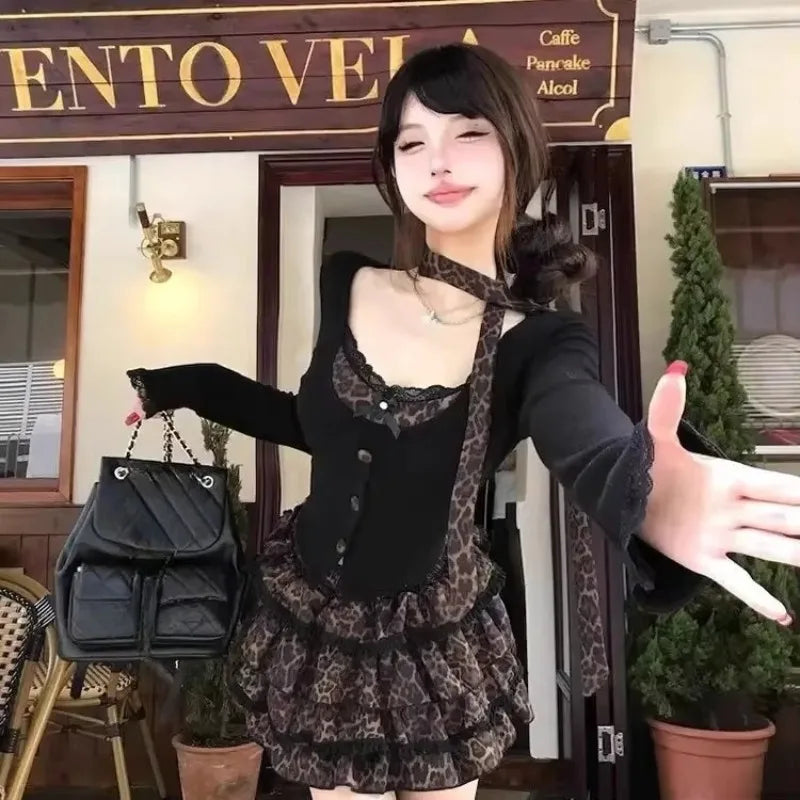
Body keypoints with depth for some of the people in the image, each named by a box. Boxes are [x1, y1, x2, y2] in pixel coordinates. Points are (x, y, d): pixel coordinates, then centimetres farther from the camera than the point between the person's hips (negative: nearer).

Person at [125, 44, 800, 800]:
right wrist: (189, 386, 3)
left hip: (432, 645, -2)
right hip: (307, 624, 2)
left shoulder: (539, 341, -18)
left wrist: (647, 492, -64)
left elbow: (588, 439, -41)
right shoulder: (346, 284, -9)